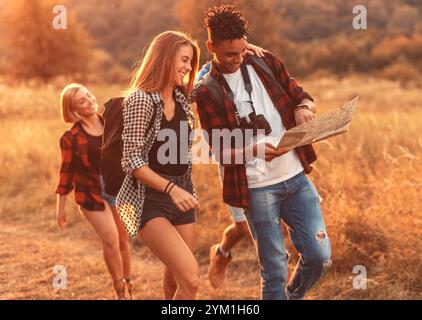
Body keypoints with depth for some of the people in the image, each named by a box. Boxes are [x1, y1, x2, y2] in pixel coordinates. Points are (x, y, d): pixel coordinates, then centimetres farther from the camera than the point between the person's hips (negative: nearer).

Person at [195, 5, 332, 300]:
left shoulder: (266, 63, 5)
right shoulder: (208, 93, -6)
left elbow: (303, 96, 12)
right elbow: (220, 151, -8)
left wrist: (304, 107, -13)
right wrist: (255, 150, -28)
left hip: (296, 177, 4)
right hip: (257, 188, -4)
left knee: (320, 256, 3)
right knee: (275, 271, 1)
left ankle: (294, 296, 32)